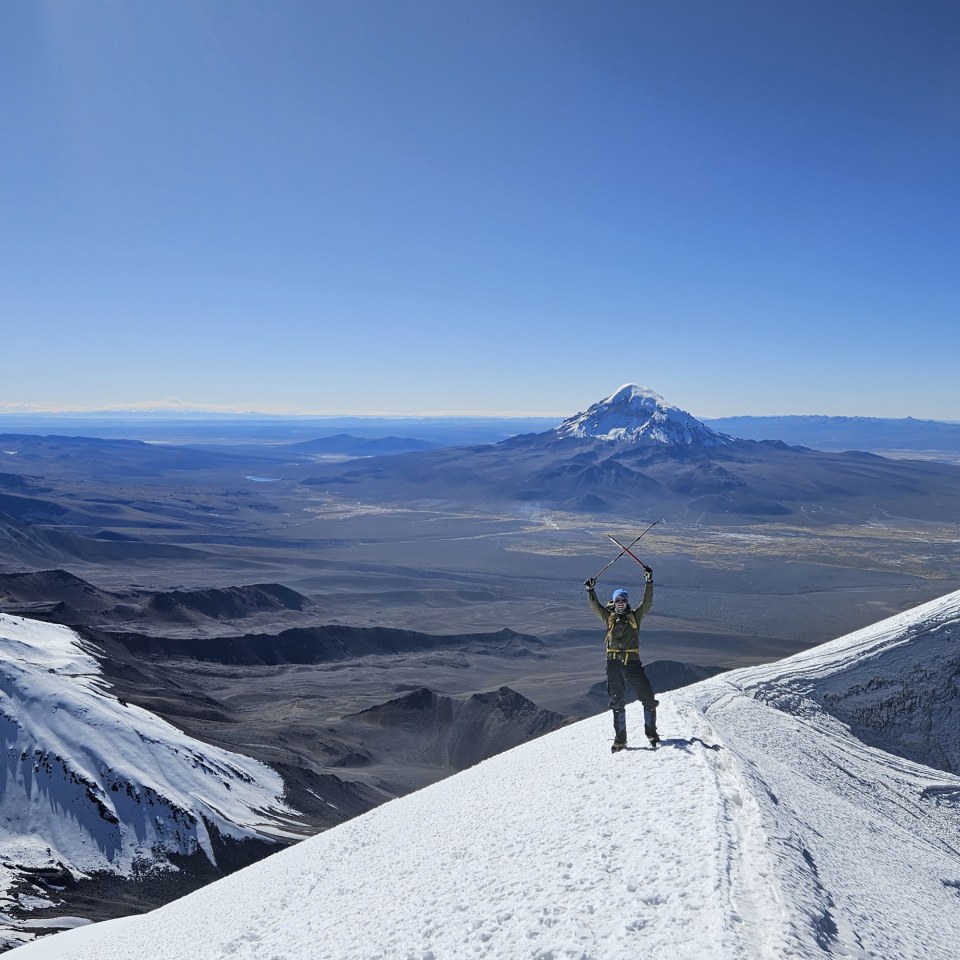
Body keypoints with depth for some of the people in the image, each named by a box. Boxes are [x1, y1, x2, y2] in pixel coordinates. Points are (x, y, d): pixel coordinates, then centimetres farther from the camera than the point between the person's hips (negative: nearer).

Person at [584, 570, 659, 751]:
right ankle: (620, 739, 16)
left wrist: (649, 582, -9)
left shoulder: (634, 616, 9)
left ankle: (651, 733, 17)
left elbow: (647, 602, 0)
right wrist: (590, 591, -17)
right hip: (613, 663, 1)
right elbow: (595, 606, -1)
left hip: (632, 663, -1)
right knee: (617, 702, 8)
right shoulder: (609, 617, 11)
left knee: (648, 698, -2)